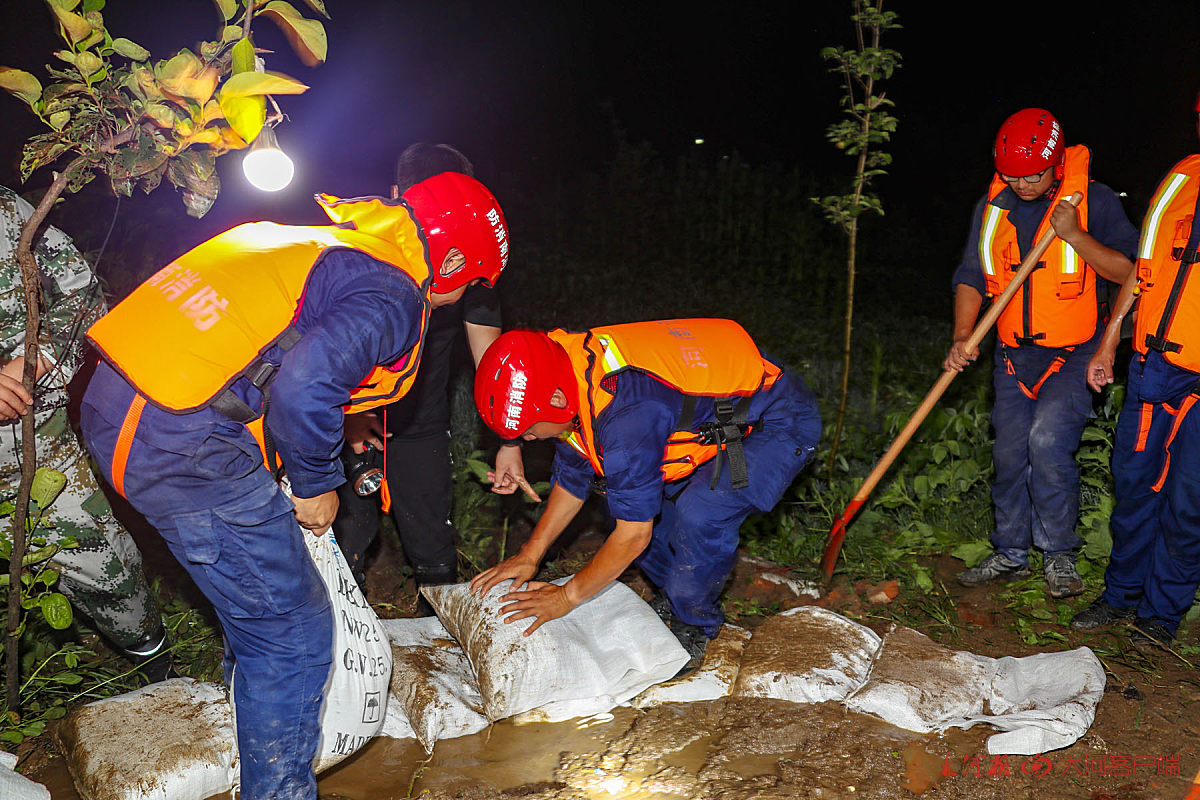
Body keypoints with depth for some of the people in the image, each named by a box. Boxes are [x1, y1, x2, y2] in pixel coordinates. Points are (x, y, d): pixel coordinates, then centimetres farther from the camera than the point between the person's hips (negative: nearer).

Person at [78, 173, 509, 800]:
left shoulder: (328, 245, 17)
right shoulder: (392, 295, -12)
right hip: (184, 446, -10)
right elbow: (304, 389, -27)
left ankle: (255, 684, 53)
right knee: (294, 633, 2)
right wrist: (315, 487, -8)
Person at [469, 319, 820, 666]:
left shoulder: (627, 413, -38)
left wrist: (567, 596, -15)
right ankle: (672, 600, 21)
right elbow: (571, 480, 7)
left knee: (701, 514, -28)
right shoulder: (568, 376, -10)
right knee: (624, 491, 2)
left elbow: (635, 533, -27)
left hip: (783, 422, -9)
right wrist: (529, 556, 5)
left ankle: (693, 626, 0)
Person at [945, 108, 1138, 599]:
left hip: (1075, 354, -4)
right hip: (1014, 354, 4)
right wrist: (962, 338, -12)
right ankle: (1010, 554, 23)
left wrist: (1075, 236, -23)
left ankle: (1059, 553, -2)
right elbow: (971, 277, 2)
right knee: (1010, 453, 6)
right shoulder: (992, 206, 2)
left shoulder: (1094, 200, -9)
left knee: (1048, 438, -21)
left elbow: (1130, 271, -11)